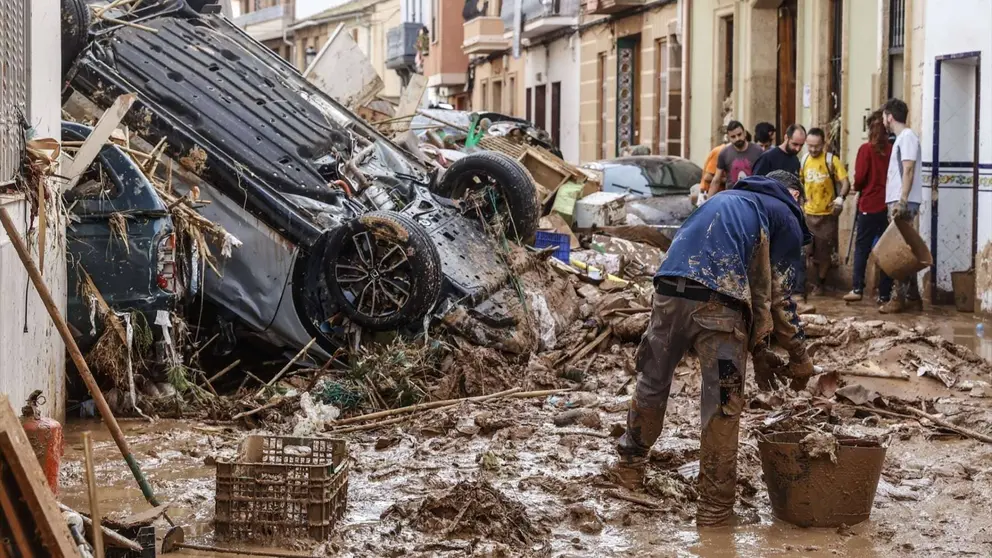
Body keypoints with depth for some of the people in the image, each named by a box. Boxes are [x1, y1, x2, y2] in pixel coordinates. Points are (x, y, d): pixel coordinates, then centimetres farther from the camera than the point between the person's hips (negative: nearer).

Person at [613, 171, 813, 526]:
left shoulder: (726, 199, 35)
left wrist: (757, 349, 33)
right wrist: (799, 357, 22)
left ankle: (630, 465, 39)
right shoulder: (786, 219, 16)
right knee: (722, 406, 4)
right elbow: (777, 296, 9)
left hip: (669, 292, 6)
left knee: (652, 383, 22)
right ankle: (714, 507, 9)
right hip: (717, 302, -5)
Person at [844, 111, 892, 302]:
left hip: (869, 205, -2)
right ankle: (885, 293, 6)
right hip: (888, 205, 2)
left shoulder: (866, 149, -7)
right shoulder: (892, 150, -1)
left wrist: (857, 187, 12)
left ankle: (858, 289, 3)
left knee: (862, 247, 7)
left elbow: (859, 177, -8)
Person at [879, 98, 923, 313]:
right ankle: (912, 297, 13)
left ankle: (899, 298, -7)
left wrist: (902, 201, -24)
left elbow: (909, 170, -18)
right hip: (897, 202, 10)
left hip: (904, 203, -10)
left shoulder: (907, 136, -10)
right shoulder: (901, 138, 19)